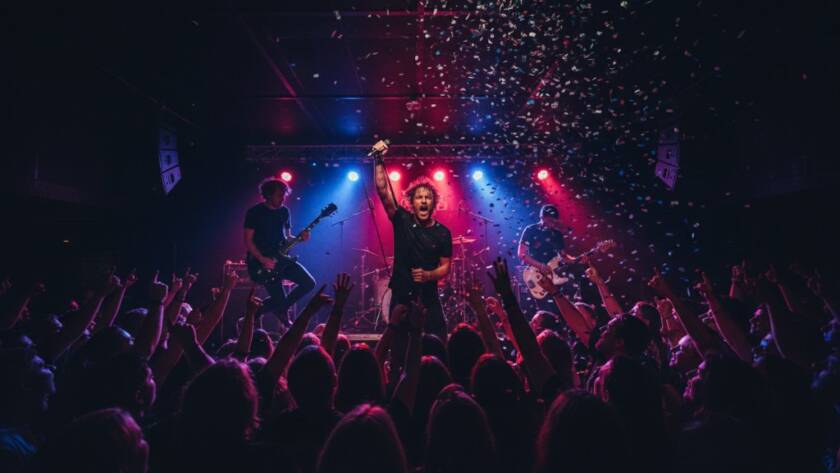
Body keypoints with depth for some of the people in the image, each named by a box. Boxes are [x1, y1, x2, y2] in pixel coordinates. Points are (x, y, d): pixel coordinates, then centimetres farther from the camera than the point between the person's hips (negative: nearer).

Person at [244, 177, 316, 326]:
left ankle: (280, 308, 13)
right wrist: (263, 260, -20)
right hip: (262, 262, -6)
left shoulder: (284, 211, 10)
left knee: (309, 282, -7)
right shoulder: (255, 212, -7)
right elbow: (248, 240, -9)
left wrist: (299, 238, -6)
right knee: (280, 299, -9)